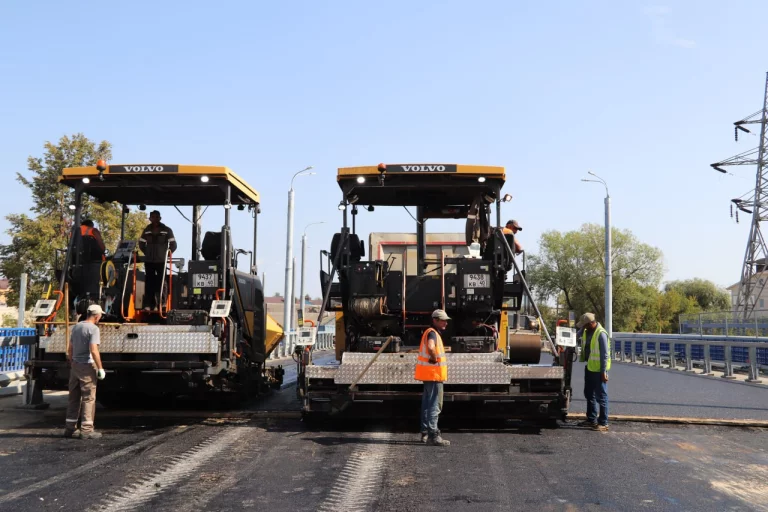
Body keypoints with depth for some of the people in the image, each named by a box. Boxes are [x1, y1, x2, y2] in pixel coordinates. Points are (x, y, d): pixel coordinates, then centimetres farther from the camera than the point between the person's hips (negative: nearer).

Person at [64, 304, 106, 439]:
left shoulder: (76, 327, 12)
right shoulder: (93, 328, -13)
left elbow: (70, 349, 17)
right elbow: (93, 350, -21)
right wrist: (100, 368, -17)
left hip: (75, 366, 8)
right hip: (87, 367, -8)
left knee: (74, 398, 14)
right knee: (88, 398, -2)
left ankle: (70, 428, 18)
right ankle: (86, 430, -1)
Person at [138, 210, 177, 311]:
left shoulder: (167, 230, -1)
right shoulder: (147, 231, 8)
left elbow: (173, 245, 0)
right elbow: (141, 244, 19)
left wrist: (166, 254, -1)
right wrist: (148, 253, 11)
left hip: (161, 261, -2)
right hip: (149, 261, 3)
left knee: (160, 283, -4)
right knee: (149, 283, 1)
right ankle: (148, 305, 2)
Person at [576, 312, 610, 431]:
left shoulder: (601, 334, -20)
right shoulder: (586, 331, 6)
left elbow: (604, 354, -20)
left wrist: (603, 372, -21)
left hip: (598, 369, -9)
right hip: (589, 368, 9)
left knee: (601, 396, -2)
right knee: (589, 394, 16)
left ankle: (603, 423, 4)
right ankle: (591, 419, 27)